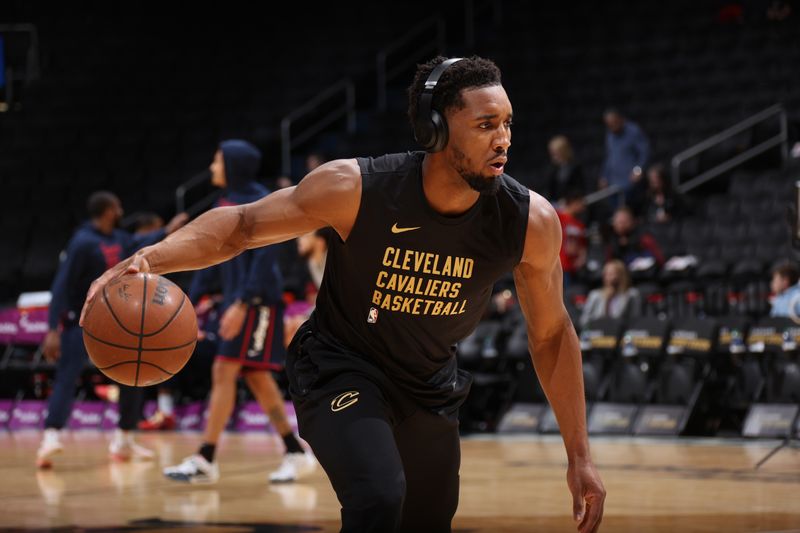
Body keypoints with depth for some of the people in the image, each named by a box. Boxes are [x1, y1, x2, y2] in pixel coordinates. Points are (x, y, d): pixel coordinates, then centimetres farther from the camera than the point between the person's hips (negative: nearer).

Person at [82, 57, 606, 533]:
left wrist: (580, 457, -3)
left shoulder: (531, 222, -20)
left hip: (430, 385, 5)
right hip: (340, 368, -4)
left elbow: (551, 335, -5)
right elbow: (241, 224, -16)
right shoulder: (355, 189, -28)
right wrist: (149, 258, -34)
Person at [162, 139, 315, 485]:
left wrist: (241, 303, -24)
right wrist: (189, 303, 14)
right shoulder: (225, 204, 15)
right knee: (256, 378, 8)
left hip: (256, 300, -9)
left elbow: (264, 256, -18)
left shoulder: (258, 201, -11)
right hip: (237, 300, 9)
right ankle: (296, 454, 13)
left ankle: (205, 460, -10)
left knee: (224, 372, -11)